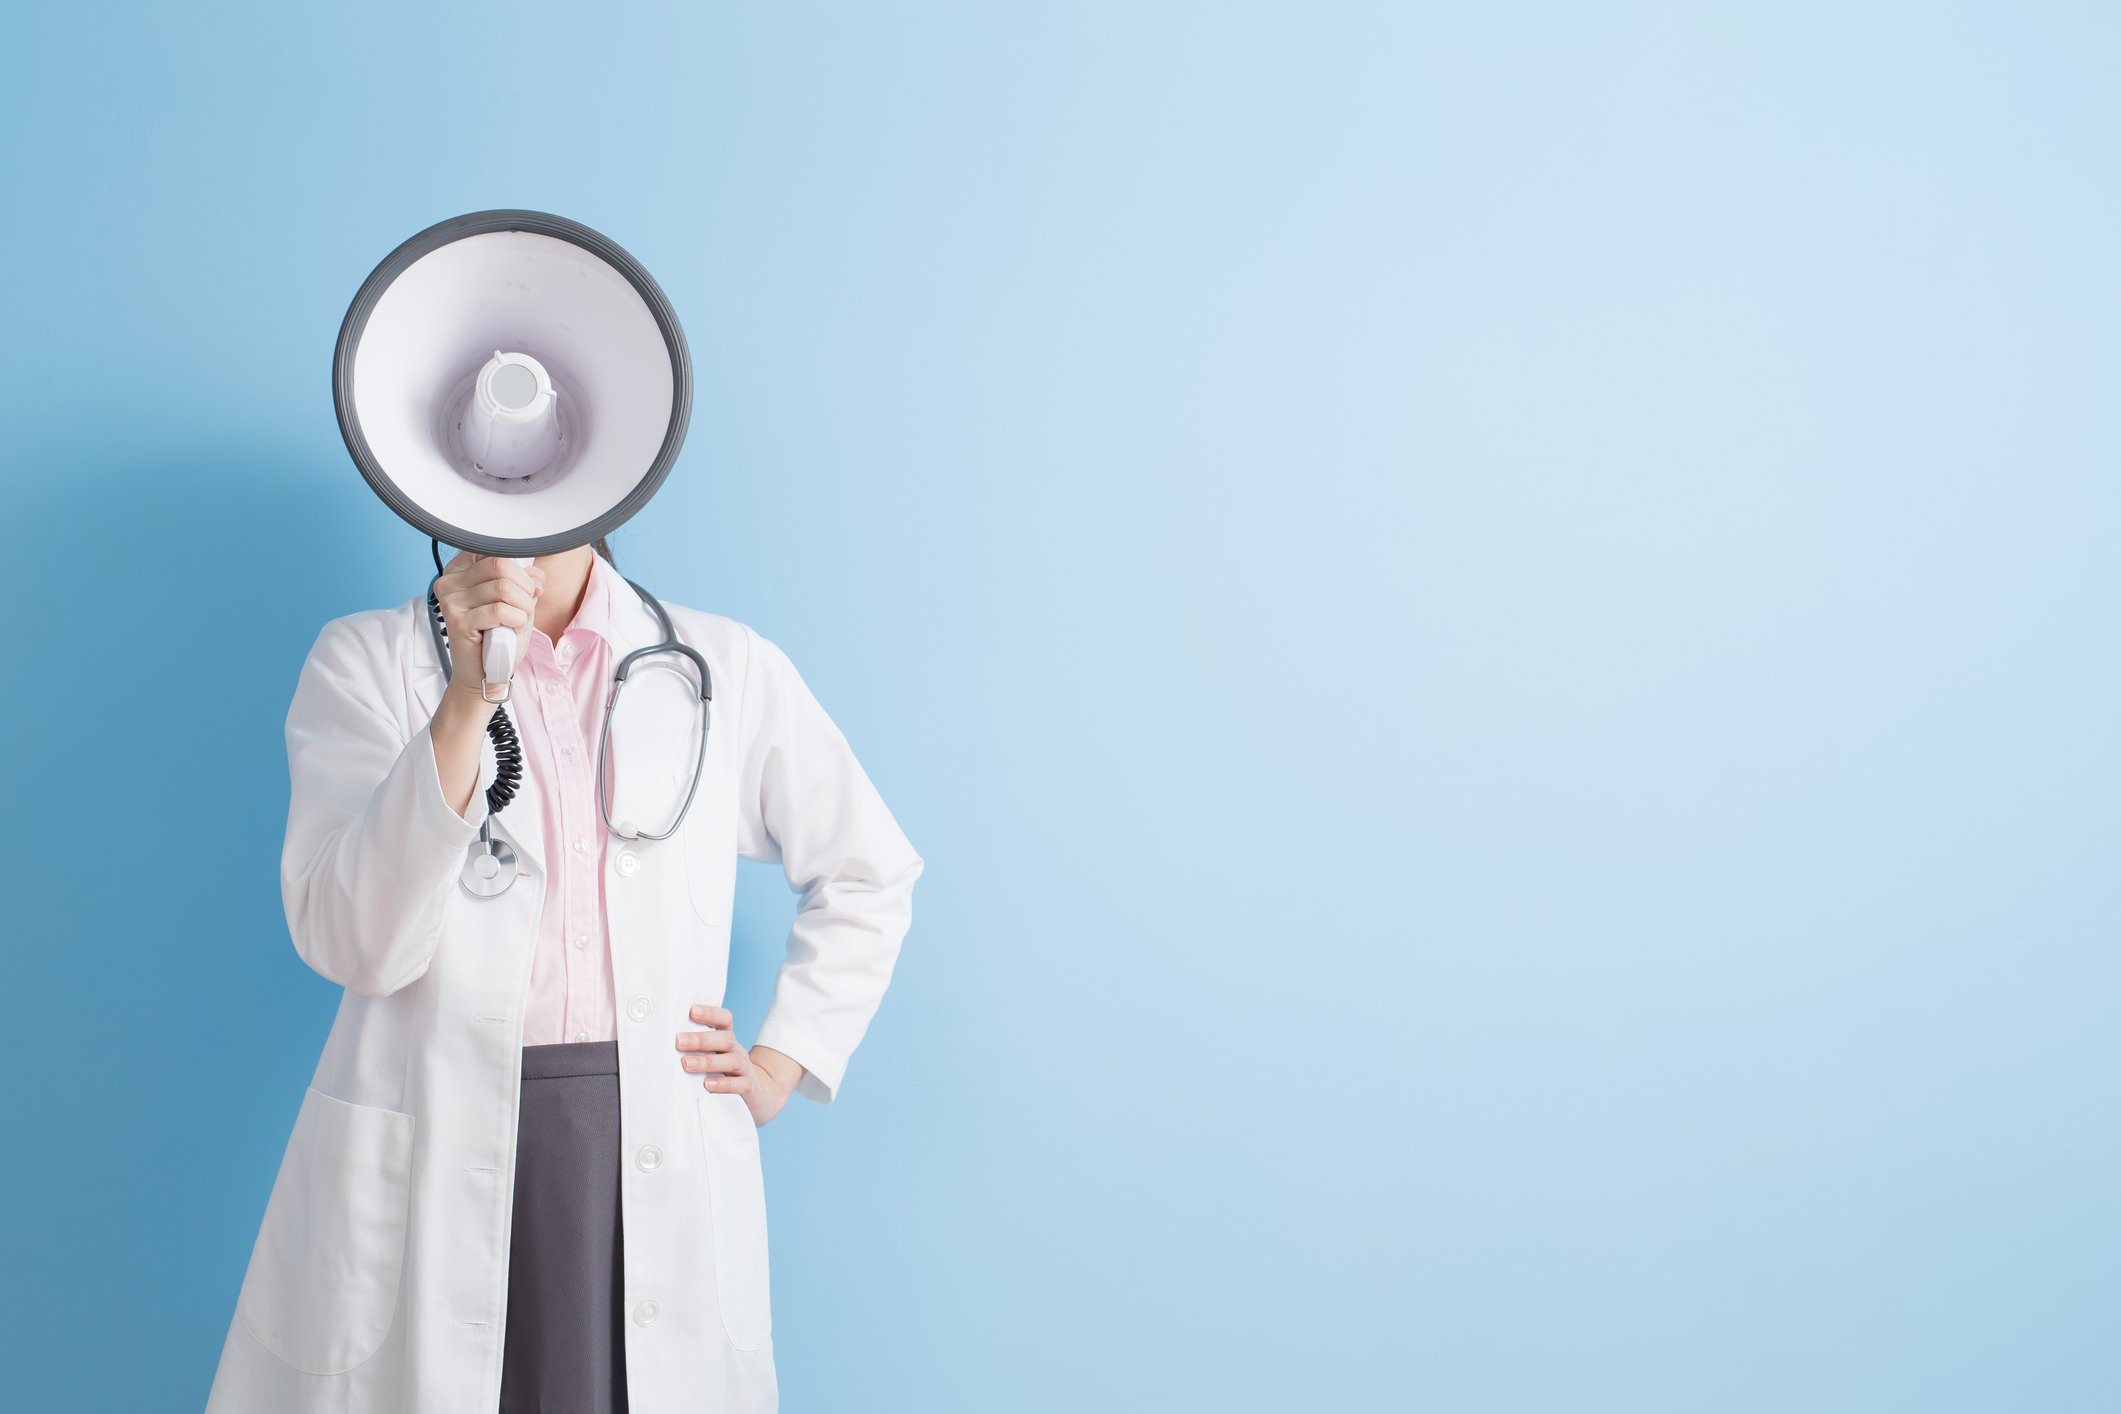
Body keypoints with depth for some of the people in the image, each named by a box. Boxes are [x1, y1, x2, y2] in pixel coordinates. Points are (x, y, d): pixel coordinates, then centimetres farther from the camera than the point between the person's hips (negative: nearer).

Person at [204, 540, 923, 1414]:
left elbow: (869, 873, 18)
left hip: (659, 1170, 1)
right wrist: (470, 693, -21)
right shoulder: (365, 658, 1)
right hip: (432, 1165, -1)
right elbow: (351, 944, -13)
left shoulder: (727, 669, 5)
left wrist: (778, 1069, 9)